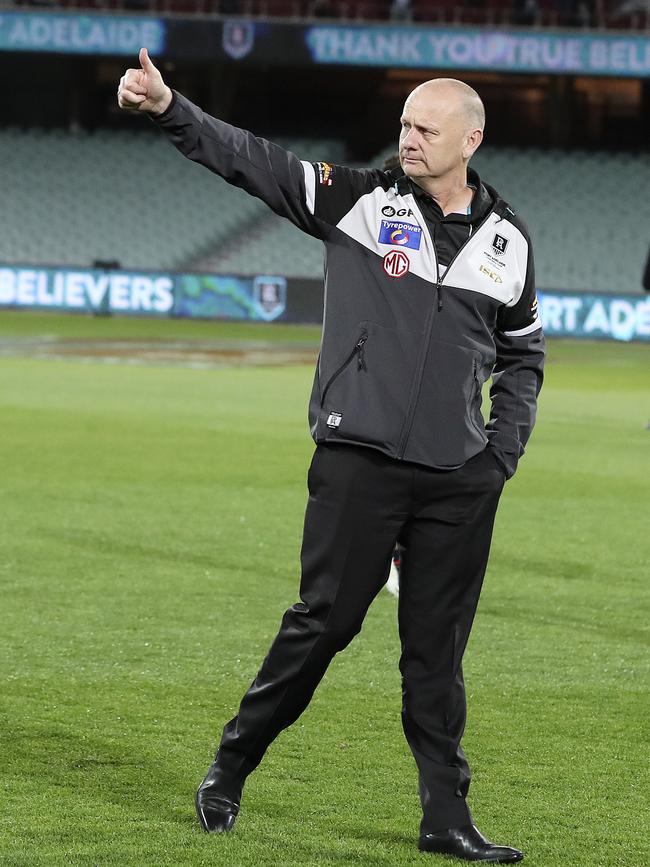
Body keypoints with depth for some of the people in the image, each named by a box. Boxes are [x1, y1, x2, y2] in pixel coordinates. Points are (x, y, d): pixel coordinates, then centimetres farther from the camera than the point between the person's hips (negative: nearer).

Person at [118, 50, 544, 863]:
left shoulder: (508, 239, 10)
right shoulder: (358, 199, 0)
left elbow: (522, 354, 22)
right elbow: (247, 158, -10)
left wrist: (505, 447, 8)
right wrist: (169, 108, -25)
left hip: (460, 482, 3)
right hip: (359, 461, -3)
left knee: (437, 649, 6)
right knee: (324, 621, -2)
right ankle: (230, 769, 14)